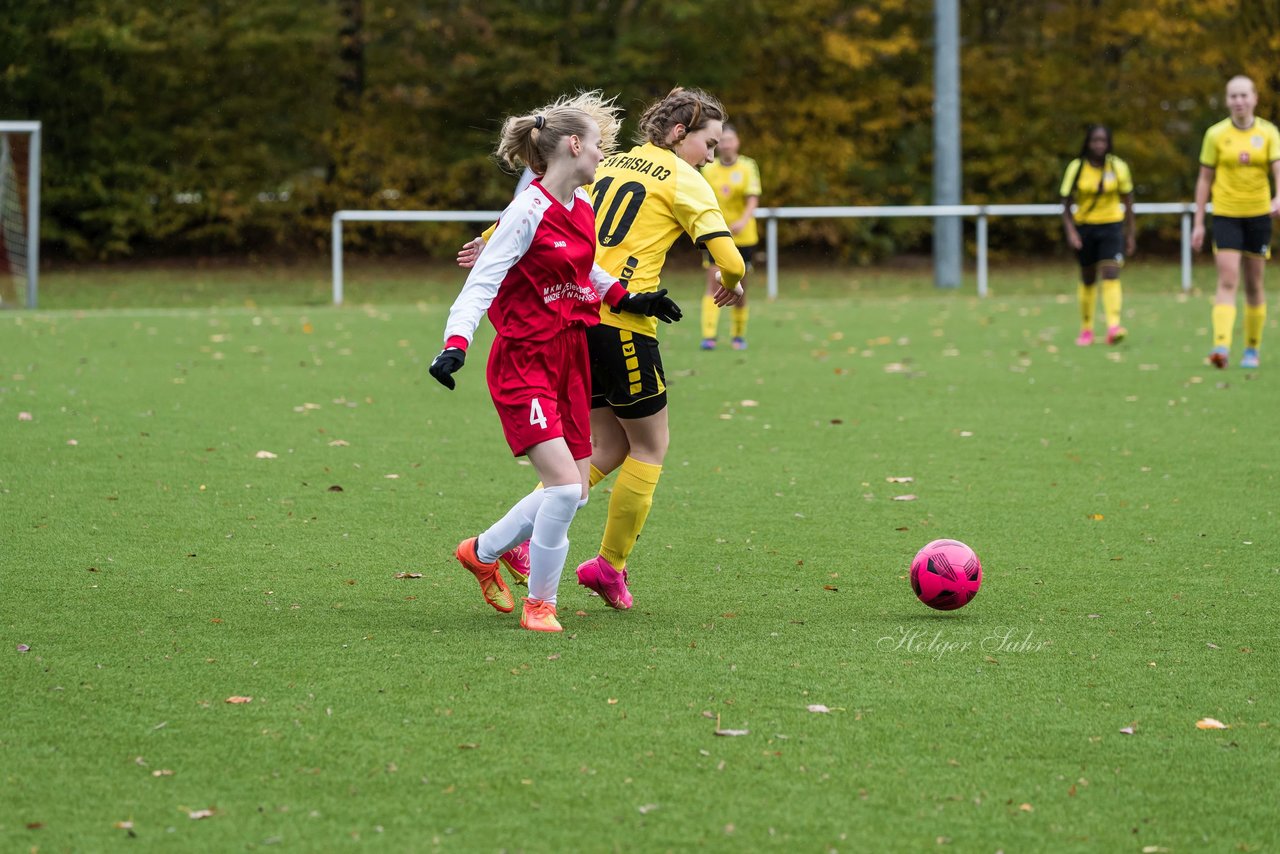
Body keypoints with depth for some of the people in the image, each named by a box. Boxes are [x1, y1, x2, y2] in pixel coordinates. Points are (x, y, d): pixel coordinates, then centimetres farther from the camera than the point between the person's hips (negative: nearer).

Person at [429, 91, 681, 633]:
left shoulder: (582, 209, 8)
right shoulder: (529, 212, -16)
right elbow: (482, 282, -21)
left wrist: (627, 299, 19)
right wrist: (455, 344, -33)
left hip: (569, 363, 8)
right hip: (523, 366, -8)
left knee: (573, 493, 8)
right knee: (564, 486, -17)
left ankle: (482, 552, 30)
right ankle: (539, 604, -1)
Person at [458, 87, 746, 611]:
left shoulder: (610, 165, 17)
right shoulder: (684, 183, -2)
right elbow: (729, 259, -9)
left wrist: (492, 243, 27)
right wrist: (731, 288, 12)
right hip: (621, 323, -7)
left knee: (609, 447, 16)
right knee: (650, 446, 10)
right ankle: (610, 565, 13)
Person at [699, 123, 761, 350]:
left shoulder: (747, 167, -2)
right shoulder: (708, 169, 3)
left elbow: (753, 200, -10)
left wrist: (743, 221, -26)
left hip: (743, 236, 0)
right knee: (713, 284, -12)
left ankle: (739, 335, 22)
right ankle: (709, 335, -18)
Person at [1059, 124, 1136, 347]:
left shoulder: (1118, 167, -2)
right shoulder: (1076, 168, -5)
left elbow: (1127, 201, 7)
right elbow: (1066, 203, -3)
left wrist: (1130, 234, 7)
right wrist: (1070, 231, -17)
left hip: (1112, 226, -1)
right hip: (1084, 227, 1)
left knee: (1111, 274, -18)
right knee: (1088, 279, 9)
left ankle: (1113, 326, -27)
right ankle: (1086, 329, 23)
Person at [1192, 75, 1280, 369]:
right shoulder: (1216, 134, 0)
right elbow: (1205, 179, 4)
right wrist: (1198, 223, 2)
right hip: (1225, 215, -1)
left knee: (1254, 285, 8)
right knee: (1227, 281, -14)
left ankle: (1252, 349, 19)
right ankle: (1221, 346, -25)